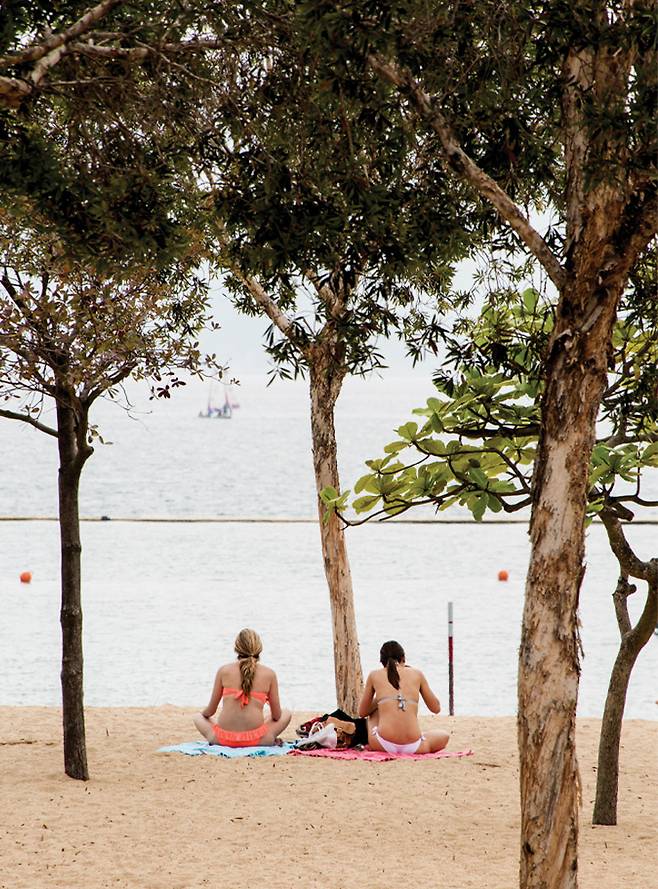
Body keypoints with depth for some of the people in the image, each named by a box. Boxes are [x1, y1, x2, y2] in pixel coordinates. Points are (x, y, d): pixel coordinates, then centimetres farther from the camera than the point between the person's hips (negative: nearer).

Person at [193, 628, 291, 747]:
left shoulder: (224, 671, 3)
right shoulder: (269, 674, 2)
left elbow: (211, 711, 10)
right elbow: (276, 715, 8)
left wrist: (203, 714, 35)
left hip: (224, 739, 0)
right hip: (255, 740, 0)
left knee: (198, 717, 31)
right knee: (286, 714, 26)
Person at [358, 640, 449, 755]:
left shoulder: (375, 675, 13)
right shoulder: (416, 674, 12)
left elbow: (362, 712, 23)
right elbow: (436, 708, 21)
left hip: (384, 745, 0)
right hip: (413, 747, 0)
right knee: (444, 736, 33)